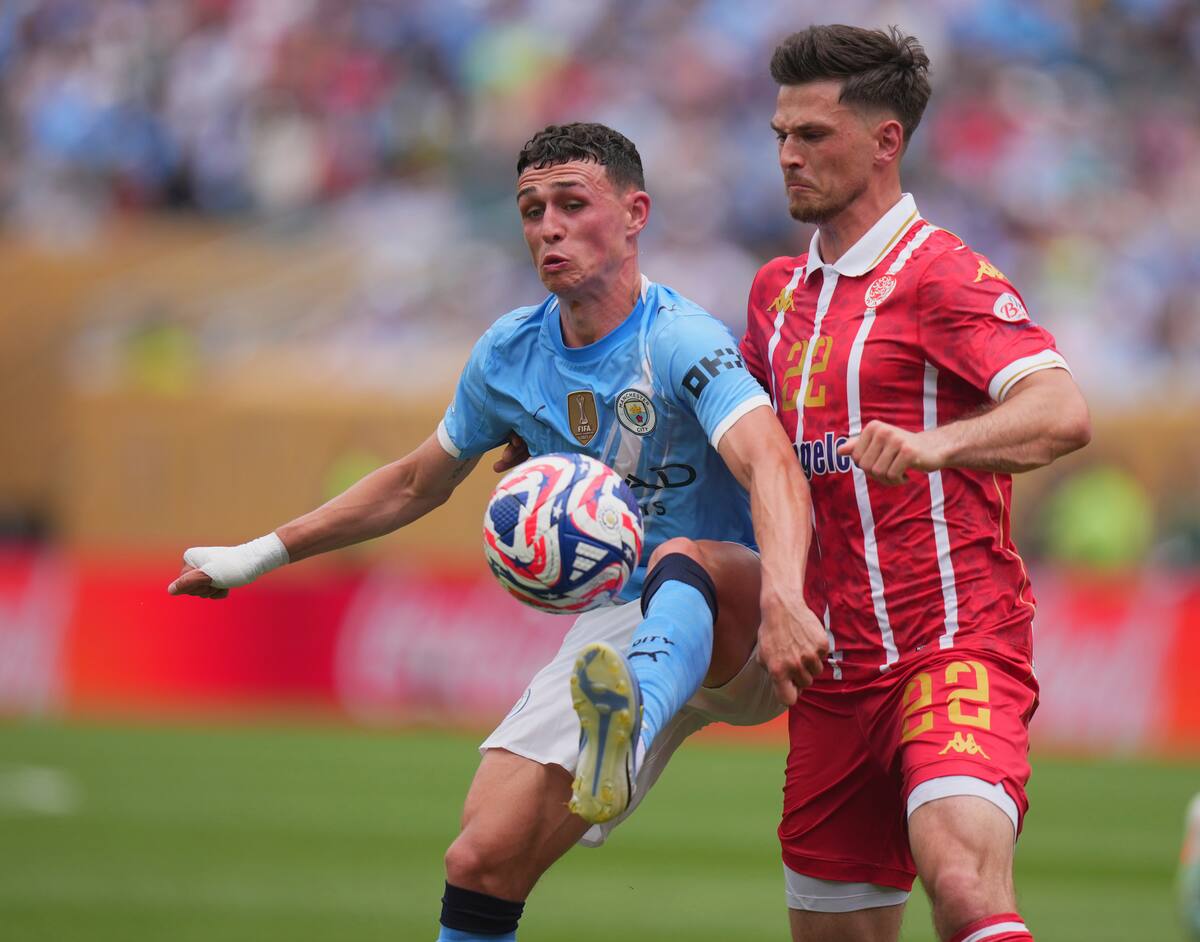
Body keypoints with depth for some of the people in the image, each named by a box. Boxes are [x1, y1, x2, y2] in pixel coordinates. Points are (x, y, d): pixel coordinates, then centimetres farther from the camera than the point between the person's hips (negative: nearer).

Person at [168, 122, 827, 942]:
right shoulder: (509, 356, 4)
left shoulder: (680, 342, -18)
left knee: (680, 561, -41)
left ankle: (628, 733, -72)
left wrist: (783, 601, -55)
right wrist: (261, 556, 24)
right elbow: (417, 484, 22)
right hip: (617, 629, 6)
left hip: (737, 631, -6)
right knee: (480, 863, -10)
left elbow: (772, 469, -36)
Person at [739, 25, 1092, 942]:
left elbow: (1063, 414, -22)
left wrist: (930, 444, -39)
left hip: (956, 643, -7)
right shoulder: (781, 289, 16)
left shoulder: (941, 273, -8)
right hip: (837, 672, 7)